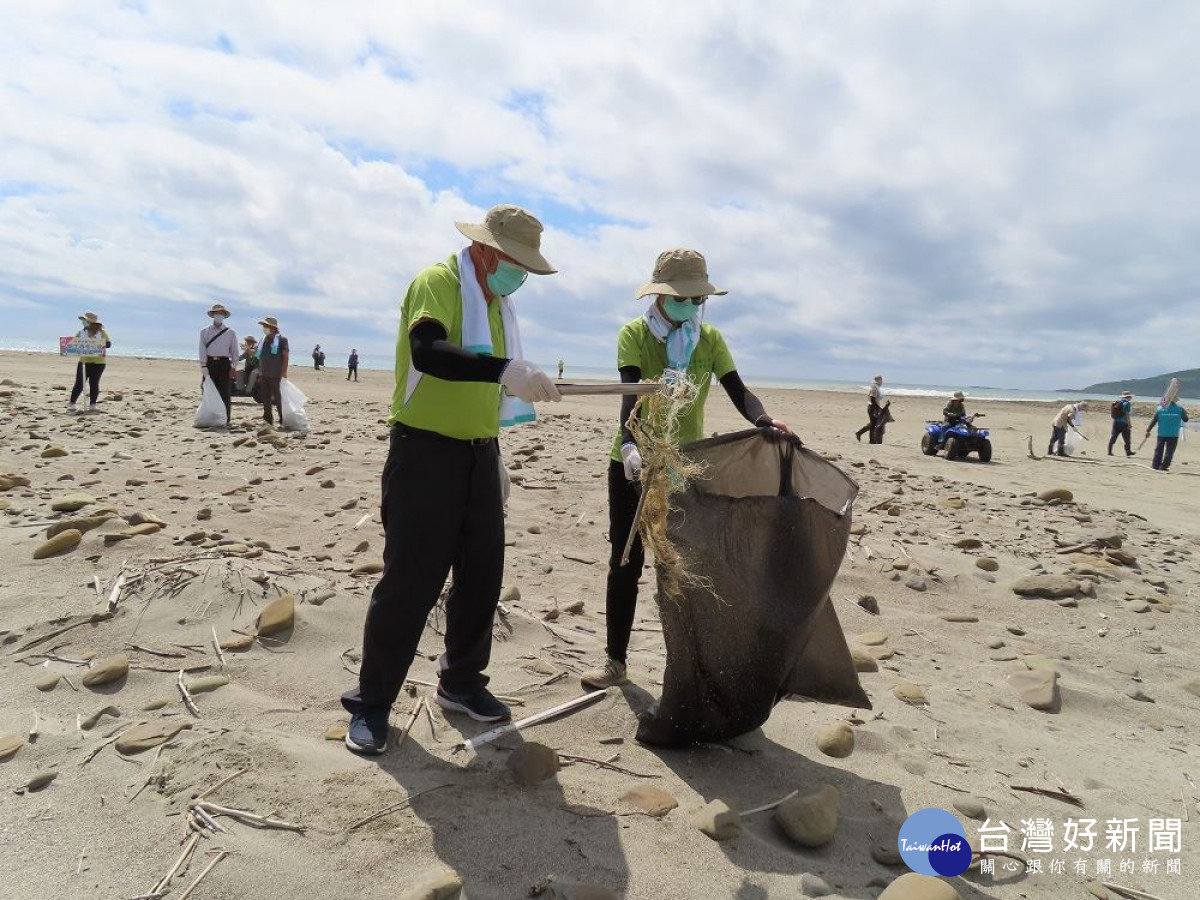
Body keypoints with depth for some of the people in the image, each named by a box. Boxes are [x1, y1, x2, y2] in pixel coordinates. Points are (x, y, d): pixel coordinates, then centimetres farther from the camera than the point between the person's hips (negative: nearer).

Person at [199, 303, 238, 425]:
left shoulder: (230, 332, 8)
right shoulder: (205, 332, 10)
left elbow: (234, 351, 5)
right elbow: (202, 350, 2)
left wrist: (234, 367, -4)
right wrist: (203, 366, -8)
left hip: (224, 364, -1)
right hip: (209, 363, 1)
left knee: (225, 393, -2)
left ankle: (225, 419, 2)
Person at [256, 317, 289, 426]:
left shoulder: (281, 339, -6)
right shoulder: (264, 340, 14)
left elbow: (285, 356, -10)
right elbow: (261, 356, 20)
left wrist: (284, 372, -16)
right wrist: (260, 371, 16)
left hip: (275, 375, -7)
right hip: (264, 374, 7)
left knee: (277, 397, -4)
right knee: (266, 397, 8)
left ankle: (283, 420, 3)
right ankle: (267, 419, 14)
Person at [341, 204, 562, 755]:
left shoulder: (496, 303, 14)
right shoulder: (437, 283, -11)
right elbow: (427, 351, -32)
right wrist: (508, 370, -45)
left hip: (477, 456, 8)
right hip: (425, 452, -8)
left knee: (482, 572, 10)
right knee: (411, 579, -5)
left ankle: (460, 683, 26)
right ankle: (372, 702, 10)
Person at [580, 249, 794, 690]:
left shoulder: (710, 339, -1)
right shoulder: (634, 333, -10)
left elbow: (738, 392, -12)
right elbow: (631, 394, -23)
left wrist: (765, 420, -34)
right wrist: (629, 446, -41)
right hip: (634, 463, -2)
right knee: (625, 559, 4)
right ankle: (615, 661, 16)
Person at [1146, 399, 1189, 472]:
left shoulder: (1160, 408, -3)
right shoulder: (1179, 408, -4)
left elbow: (1153, 421, -2)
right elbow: (1185, 419, 7)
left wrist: (1148, 430, 4)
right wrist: (1185, 413, 26)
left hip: (1161, 434, 1)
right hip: (1173, 434, -1)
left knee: (1159, 450, 11)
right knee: (1169, 451, 5)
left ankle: (1155, 465, 14)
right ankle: (1163, 466, 3)